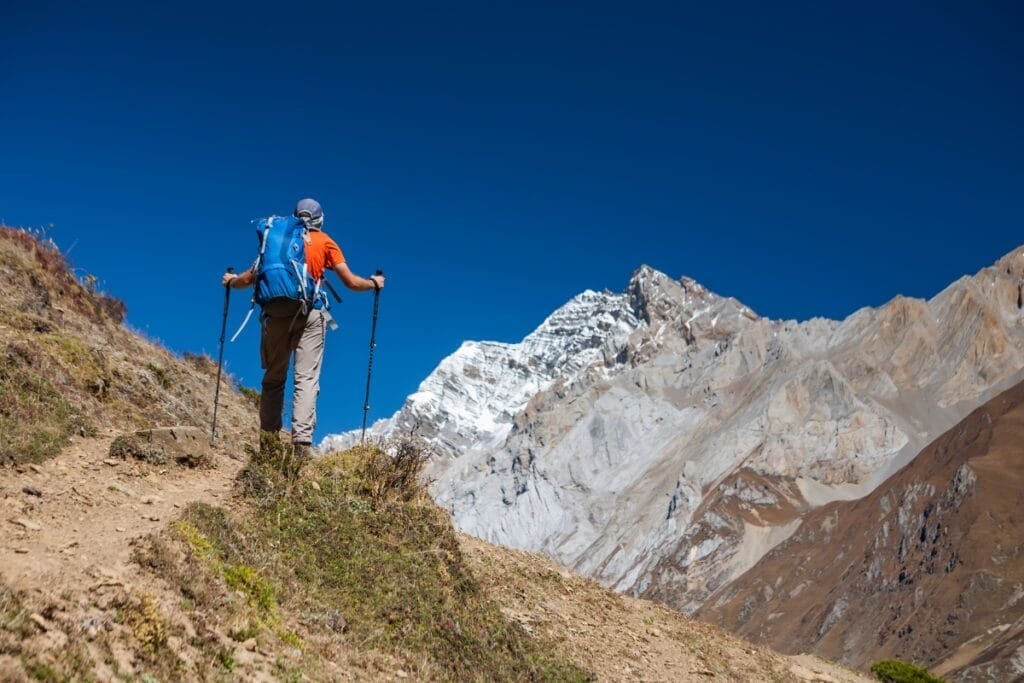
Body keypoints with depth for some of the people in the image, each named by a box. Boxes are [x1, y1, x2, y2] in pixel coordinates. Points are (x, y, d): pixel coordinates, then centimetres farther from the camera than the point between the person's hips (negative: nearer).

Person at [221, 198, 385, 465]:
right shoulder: (325, 242, 10)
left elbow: (250, 278, 14)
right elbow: (351, 282, 6)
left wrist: (231, 281, 35)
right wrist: (374, 283, 26)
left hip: (276, 313, 2)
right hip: (310, 315, -2)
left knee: (273, 379, 11)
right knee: (306, 380, -5)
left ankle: (268, 441, 9)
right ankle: (302, 442, -18)